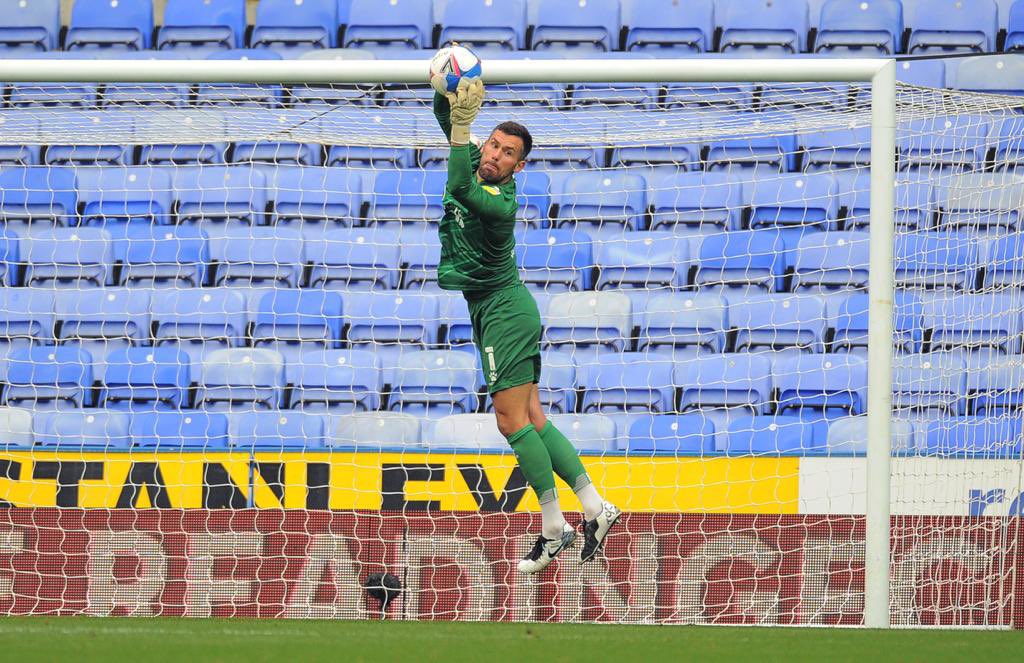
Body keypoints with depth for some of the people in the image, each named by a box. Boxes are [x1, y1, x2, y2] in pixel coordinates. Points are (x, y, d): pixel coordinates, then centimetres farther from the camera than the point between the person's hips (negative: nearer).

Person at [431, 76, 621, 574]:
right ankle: (594, 508, 7)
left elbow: (460, 188, -41)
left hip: (503, 311, -9)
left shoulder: (500, 202, -23)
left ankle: (554, 528, -9)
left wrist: (463, 123, -44)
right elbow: (444, 115, 6)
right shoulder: (475, 162, 2)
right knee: (530, 419, 7)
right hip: (496, 309, 9)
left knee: (512, 420, -11)